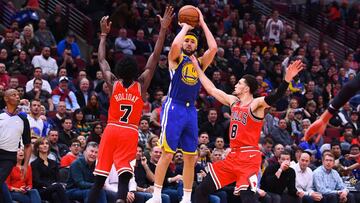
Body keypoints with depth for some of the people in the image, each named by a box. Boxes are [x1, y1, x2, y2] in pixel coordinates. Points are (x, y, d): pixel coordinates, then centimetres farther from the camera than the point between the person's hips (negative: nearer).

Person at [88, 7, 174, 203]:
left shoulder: (113, 83, 2)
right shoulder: (141, 85, -2)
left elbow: (101, 60, 15)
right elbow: (155, 57, -1)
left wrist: (104, 34, 23)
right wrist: (163, 29, 0)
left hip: (111, 130, 2)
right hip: (130, 133, -2)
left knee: (100, 177, 5)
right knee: (124, 175, -10)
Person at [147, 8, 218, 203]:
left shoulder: (200, 62, 15)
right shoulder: (176, 58, 3)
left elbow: (213, 48, -3)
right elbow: (175, 44, -21)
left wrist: (202, 23, 3)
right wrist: (185, 27, -5)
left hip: (191, 111, 5)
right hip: (174, 108, -5)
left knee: (190, 158, 6)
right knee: (167, 154, -8)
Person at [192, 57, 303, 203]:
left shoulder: (256, 104, -9)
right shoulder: (233, 101, 13)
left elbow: (275, 97, -27)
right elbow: (211, 89, 23)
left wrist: (287, 79, -44)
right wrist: (197, 68, 25)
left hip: (249, 157, -8)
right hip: (233, 156, 8)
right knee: (201, 191, 10)